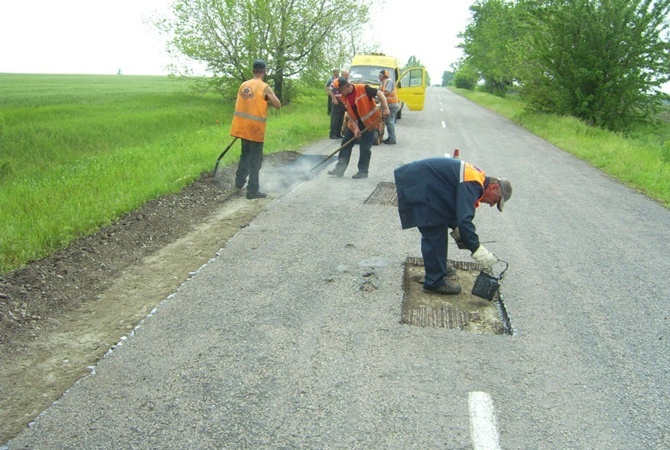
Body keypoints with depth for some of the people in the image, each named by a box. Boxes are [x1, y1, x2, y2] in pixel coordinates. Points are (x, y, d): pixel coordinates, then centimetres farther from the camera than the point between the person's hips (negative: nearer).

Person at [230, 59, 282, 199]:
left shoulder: (243, 85, 7)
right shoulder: (265, 88, -10)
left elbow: (239, 104, 13)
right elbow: (278, 105, -7)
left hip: (242, 126, 6)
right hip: (255, 128, -6)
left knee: (245, 154, 25)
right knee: (256, 159, 2)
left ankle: (239, 181, 31)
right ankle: (252, 190, 3)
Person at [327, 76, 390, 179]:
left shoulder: (363, 89, -20)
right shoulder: (343, 98, -1)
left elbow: (380, 94, -16)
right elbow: (350, 114, 0)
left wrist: (385, 108, -26)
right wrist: (355, 128, -11)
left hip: (369, 122, -6)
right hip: (355, 123, 7)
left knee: (365, 147, -4)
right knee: (345, 143, 6)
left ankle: (363, 171, 8)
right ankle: (340, 169, 13)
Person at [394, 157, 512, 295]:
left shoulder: (473, 176, 11)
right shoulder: (472, 184, -20)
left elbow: (453, 207, 23)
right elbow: (464, 219, -28)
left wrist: (456, 228, 17)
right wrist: (477, 249, -23)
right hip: (416, 186, -11)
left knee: (436, 233, 20)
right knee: (434, 236, -6)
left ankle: (438, 269, 35)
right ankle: (435, 283, 4)